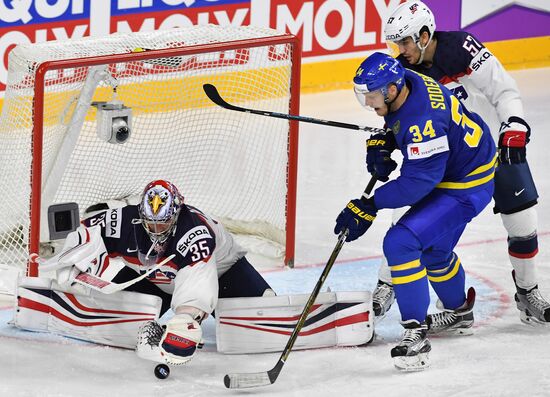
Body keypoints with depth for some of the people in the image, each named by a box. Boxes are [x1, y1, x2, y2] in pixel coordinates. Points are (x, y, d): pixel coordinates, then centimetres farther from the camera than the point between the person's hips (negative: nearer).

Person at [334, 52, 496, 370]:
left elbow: (419, 181, -32)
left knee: (401, 243, -22)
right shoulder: (405, 82, -8)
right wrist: (384, 143, -3)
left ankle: (416, 333, -17)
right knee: (433, 249, 28)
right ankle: (460, 311, 54)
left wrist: (371, 206, -29)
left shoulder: (422, 121, -36)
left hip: (466, 185, -10)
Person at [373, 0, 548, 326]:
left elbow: (502, 88, -21)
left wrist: (515, 125, -32)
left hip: (496, 141, -3)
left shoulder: (462, 47, -22)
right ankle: (387, 285, 11)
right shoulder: (404, 71, -10)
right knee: (409, 213, -6)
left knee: (522, 220, -1)